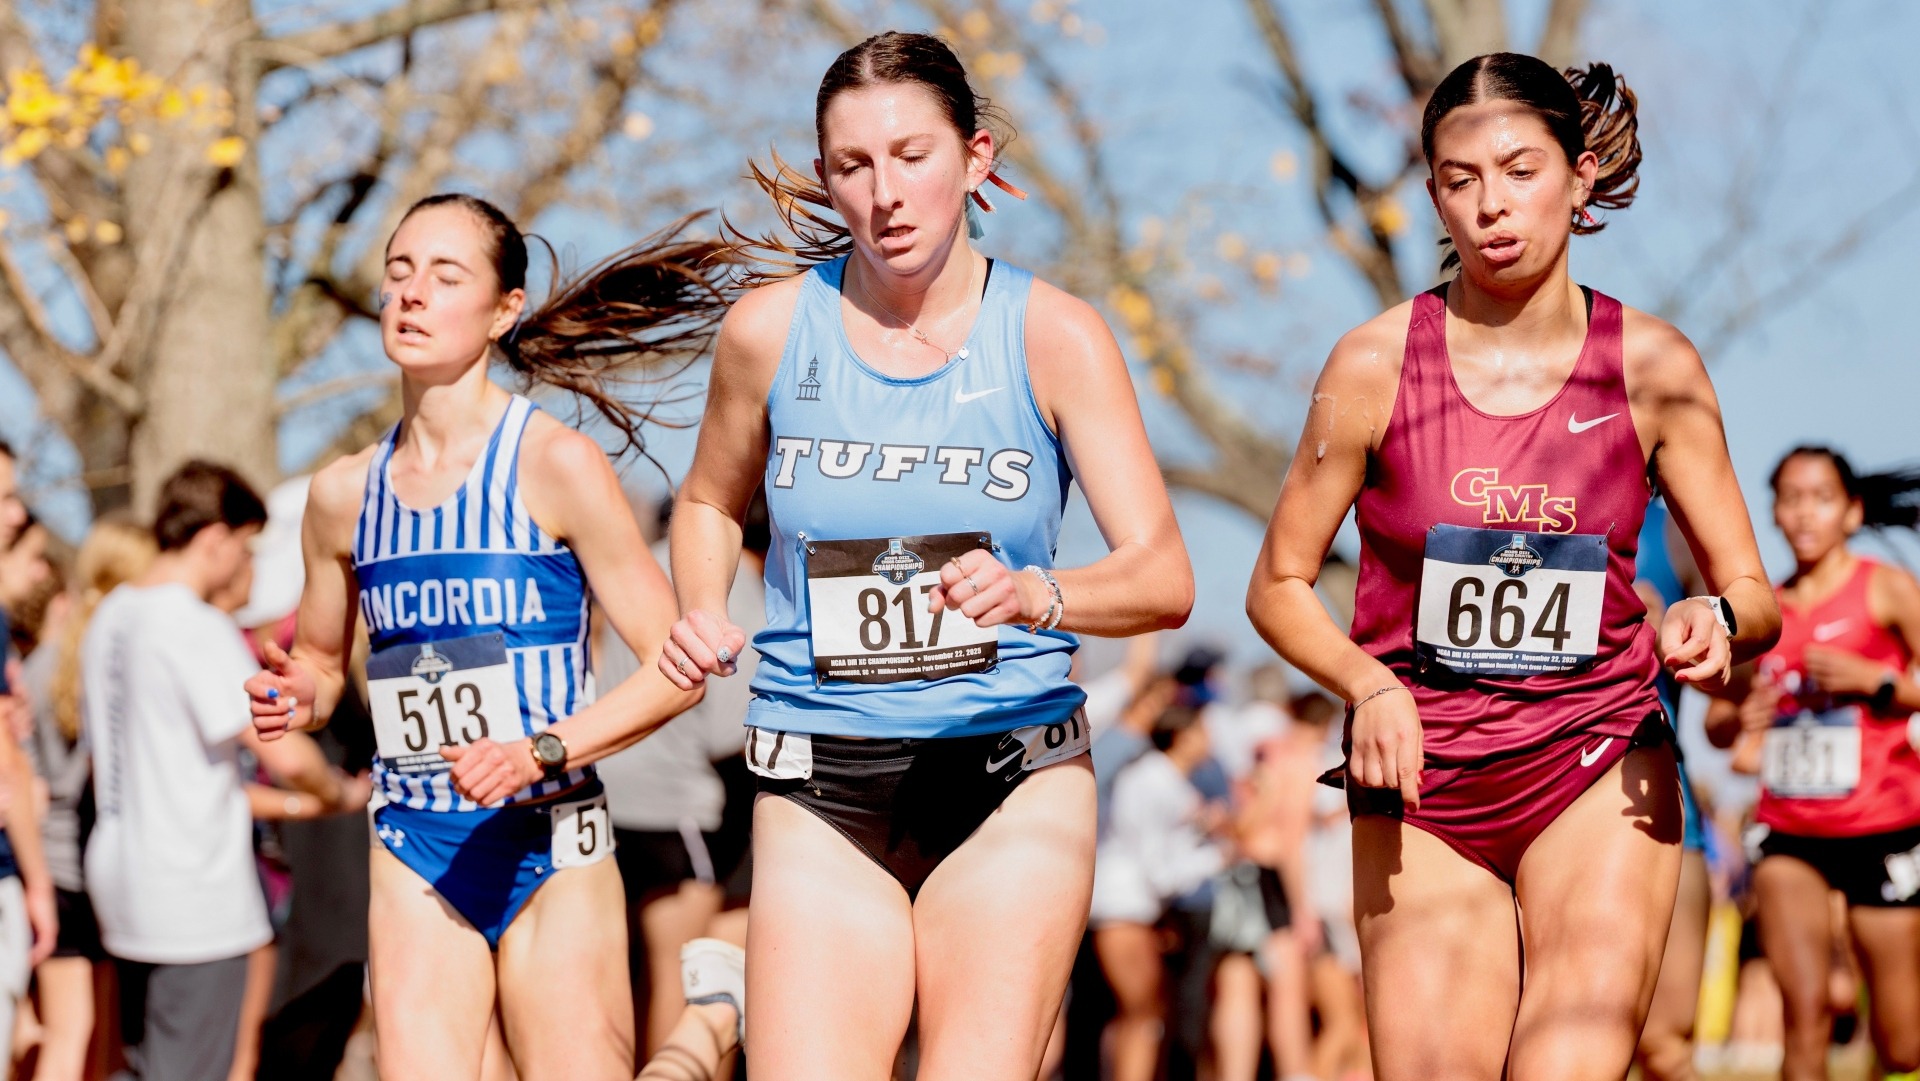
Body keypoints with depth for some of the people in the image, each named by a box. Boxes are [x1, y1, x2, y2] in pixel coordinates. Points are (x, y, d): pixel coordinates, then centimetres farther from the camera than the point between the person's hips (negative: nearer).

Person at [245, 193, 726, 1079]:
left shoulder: (554, 464, -7)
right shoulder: (345, 492, 7)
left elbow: (675, 669, -7)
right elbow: (320, 660, 22)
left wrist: (541, 752, -19)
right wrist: (297, 696, 0)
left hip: (548, 848, -3)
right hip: (415, 851, 4)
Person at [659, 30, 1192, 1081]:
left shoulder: (1053, 336, -4)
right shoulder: (771, 329, 1)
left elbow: (1164, 579, -9)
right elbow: (710, 501, 20)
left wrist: (1039, 594, -29)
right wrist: (702, 616, 0)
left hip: (1011, 780, -1)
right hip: (821, 791, 1)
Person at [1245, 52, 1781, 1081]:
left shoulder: (1652, 366, -2)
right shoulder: (1375, 363, -4)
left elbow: (1754, 595, 5)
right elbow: (1278, 587, 3)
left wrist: (1715, 620, -19)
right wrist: (1369, 689, -16)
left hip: (1598, 772, 0)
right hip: (1420, 779, 0)